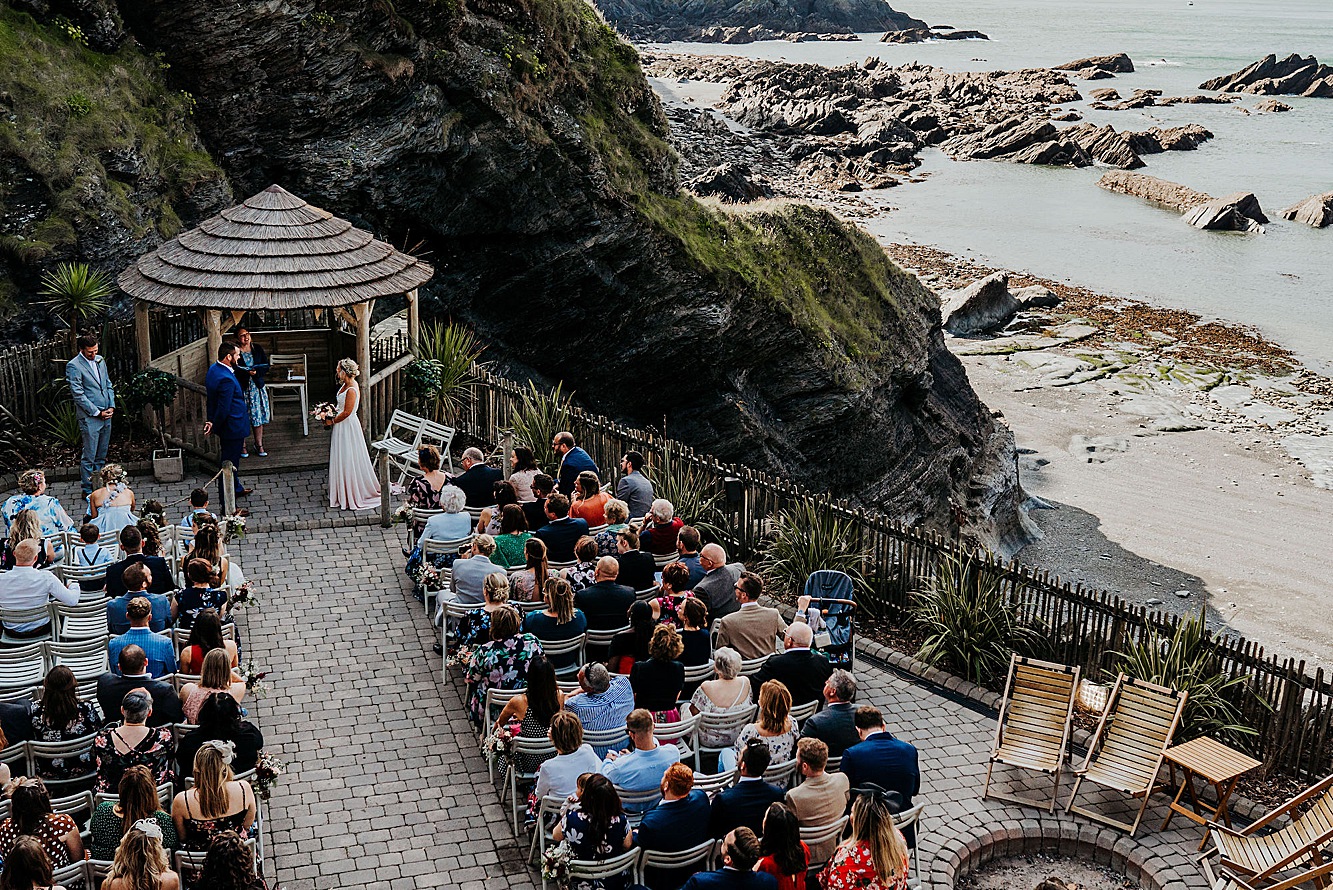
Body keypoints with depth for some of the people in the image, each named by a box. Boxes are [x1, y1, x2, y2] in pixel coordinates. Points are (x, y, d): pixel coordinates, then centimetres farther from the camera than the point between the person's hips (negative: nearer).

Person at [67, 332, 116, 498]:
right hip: (89, 418, -7)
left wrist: (111, 406, 3)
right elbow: (78, 395, -14)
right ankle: (87, 489, 9)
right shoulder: (73, 366, -12)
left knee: (101, 456, 13)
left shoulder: (100, 360, 10)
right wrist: (97, 412, -13)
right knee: (89, 456, -1)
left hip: (106, 415, 7)